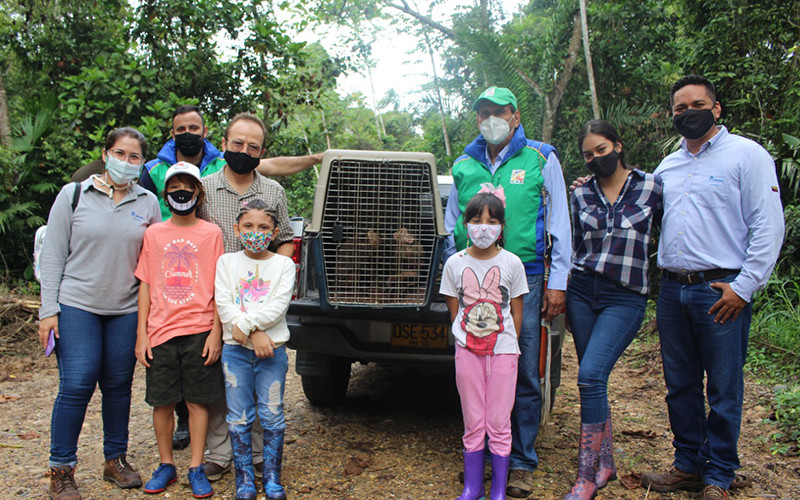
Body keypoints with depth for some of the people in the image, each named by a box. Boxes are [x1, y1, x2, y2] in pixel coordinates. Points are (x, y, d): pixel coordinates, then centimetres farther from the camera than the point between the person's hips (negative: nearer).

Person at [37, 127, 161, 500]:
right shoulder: (73, 195, 2)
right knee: (76, 385, -6)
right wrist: (48, 309, -4)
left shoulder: (148, 204, 6)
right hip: (76, 306, -2)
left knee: (119, 385, 8)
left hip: (127, 311, 2)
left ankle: (115, 460, 24)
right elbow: (53, 255, 1)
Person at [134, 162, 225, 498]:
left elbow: (219, 288, 1)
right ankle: (166, 465, 23)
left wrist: (216, 333, -5)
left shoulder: (211, 233, 3)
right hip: (160, 332, 2)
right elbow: (145, 286, 9)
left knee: (197, 400, 3)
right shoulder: (153, 234, 8)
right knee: (161, 401, 7)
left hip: (199, 331, -2)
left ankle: (196, 469, 14)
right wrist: (142, 334, 4)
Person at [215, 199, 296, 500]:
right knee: (239, 417, 6)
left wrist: (245, 324, -17)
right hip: (235, 350, 1)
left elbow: (278, 306, -9)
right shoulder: (227, 262, 7)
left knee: (272, 416, 3)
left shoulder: (284, 264, 3)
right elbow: (224, 304, -5)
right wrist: (254, 334, -15)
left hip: (272, 350, -1)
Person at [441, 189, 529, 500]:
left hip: (503, 350, -1)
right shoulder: (455, 263, 2)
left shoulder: (511, 263, -1)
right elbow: (454, 311, 8)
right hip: (467, 351, 1)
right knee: (473, 422, 7)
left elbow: (516, 312, 4)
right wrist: (466, 339, 1)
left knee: (499, 422, 3)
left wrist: (506, 346, -1)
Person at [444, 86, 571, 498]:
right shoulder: (464, 165, 14)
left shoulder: (541, 159, 6)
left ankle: (521, 464, 14)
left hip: (522, 282, -2)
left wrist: (557, 281, -1)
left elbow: (559, 225, 5)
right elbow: (451, 225, 20)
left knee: (523, 375, 1)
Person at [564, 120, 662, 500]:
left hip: (625, 298, -4)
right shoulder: (581, 194, 9)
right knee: (593, 379, 8)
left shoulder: (652, 187, 0)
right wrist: (565, 290, 14)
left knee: (590, 375, -17)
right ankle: (605, 462, 25)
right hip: (582, 291, 4)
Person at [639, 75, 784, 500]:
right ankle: (688, 465, 27)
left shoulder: (746, 154, -2)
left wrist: (744, 287, -14)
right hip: (671, 290, 6)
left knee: (723, 389, 4)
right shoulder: (667, 166, 16)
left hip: (721, 291, -5)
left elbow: (769, 226, -8)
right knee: (680, 386, 13)